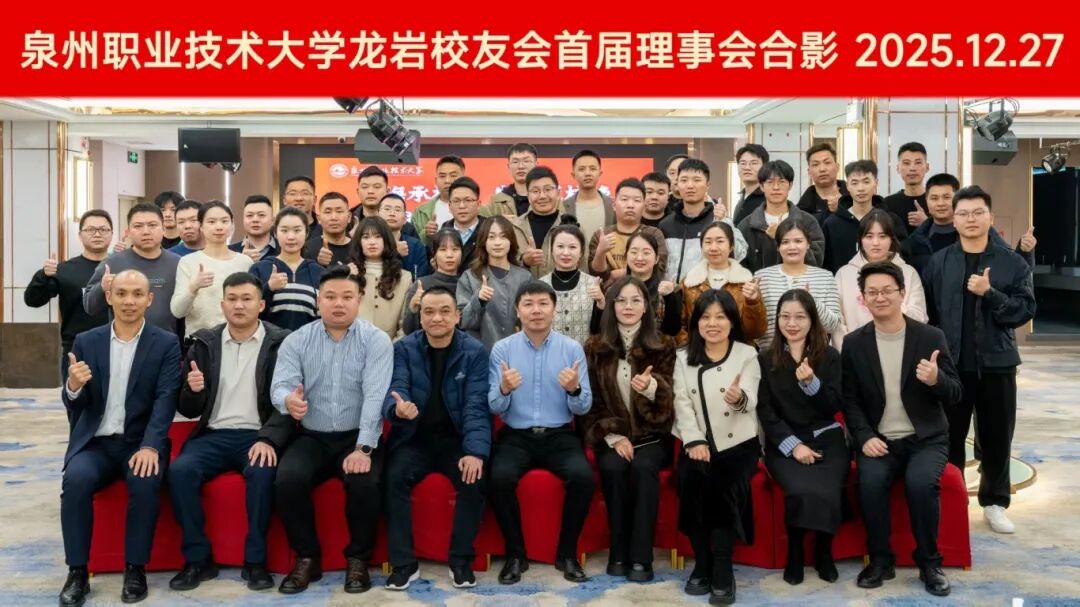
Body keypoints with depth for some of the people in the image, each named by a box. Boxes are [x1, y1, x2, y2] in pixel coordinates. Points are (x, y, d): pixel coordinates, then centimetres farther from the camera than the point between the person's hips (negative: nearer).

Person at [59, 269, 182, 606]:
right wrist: (73, 387, -20)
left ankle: (135, 569, -13)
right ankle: (77, 572, -14)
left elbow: (166, 399, -10)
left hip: (141, 443, -2)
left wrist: (150, 446, -26)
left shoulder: (166, 343, 0)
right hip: (95, 442, 2)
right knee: (76, 479, -28)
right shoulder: (86, 342, 7)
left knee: (145, 481, -31)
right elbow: (75, 406, 5)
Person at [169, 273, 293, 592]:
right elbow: (189, 410, 11)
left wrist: (269, 439, -22)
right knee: (180, 469, -25)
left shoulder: (280, 343, 0)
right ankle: (198, 558, -11)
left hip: (258, 436, -3)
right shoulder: (204, 343, 10)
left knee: (261, 471, -33)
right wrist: (192, 390, -12)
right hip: (214, 435, 3)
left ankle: (256, 560, -17)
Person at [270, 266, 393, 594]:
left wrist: (363, 448, -24)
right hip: (311, 437, 2)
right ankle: (307, 557, -3)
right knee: (287, 480, -26)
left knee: (365, 482, -30)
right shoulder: (296, 341, 3)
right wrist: (288, 399, -35)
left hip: (357, 436, -2)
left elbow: (375, 396, -14)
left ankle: (358, 559, -4)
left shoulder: (376, 340, -5)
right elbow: (280, 385, -8)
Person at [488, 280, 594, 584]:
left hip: (559, 435, 0)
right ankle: (515, 554, -6)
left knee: (583, 477, -27)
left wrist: (574, 389, -22)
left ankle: (567, 553, -4)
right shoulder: (502, 349, -1)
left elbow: (583, 407, 1)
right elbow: (494, 407, -3)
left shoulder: (572, 348, 1)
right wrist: (504, 389, -25)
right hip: (516, 435, 0)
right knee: (500, 478, -29)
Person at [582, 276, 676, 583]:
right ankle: (618, 552, -17)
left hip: (652, 435, -1)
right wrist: (612, 435, -11)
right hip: (610, 435, 1)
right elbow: (591, 400, 3)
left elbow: (669, 397, -5)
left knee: (643, 466, -31)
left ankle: (640, 557, -26)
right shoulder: (594, 348, 5)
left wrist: (651, 388, -29)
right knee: (613, 467, -30)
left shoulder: (664, 346, 3)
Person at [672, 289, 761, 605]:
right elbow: (682, 403, 1)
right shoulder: (684, 357, 9)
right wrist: (694, 441, -15)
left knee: (728, 486, -29)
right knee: (692, 478, -28)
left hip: (738, 442, -1)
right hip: (699, 441, 2)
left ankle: (722, 569, -19)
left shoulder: (747, 355, 3)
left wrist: (739, 398, -38)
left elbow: (750, 401, -13)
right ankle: (702, 563, -13)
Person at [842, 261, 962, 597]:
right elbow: (850, 399, 3)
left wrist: (936, 380, -27)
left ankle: (929, 561, -8)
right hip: (878, 439, 1)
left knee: (920, 481, -30)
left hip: (926, 438, -1)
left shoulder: (931, 337, -2)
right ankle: (881, 559, -8)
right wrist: (865, 437, -14)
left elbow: (954, 397, -4)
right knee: (870, 481, -29)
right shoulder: (854, 343, 2)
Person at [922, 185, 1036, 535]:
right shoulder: (938, 263, 2)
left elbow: (1025, 310, -6)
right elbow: (925, 311, 0)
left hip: (996, 362, 0)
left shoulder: (1013, 263, 1)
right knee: (950, 436, 7)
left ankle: (994, 502, 24)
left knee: (996, 436, 9)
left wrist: (989, 293, -19)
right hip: (950, 362, 0)